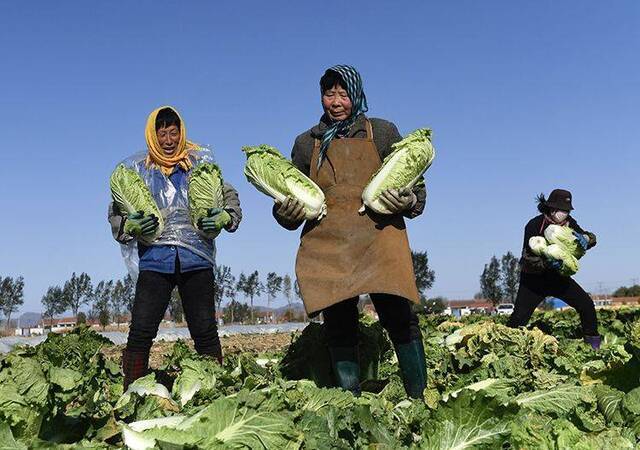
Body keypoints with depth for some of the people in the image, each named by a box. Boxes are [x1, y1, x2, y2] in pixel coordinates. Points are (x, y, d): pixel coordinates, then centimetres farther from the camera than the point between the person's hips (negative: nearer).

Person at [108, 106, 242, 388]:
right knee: (140, 333, -8)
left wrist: (225, 217, -8)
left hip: (196, 258, 0)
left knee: (205, 332, 0)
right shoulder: (137, 169, 12)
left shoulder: (201, 162, 12)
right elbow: (115, 213, 12)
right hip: (154, 258, 0)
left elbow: (230, 197, 15)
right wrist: (131, 225, -10)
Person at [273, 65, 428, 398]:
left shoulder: (382, 133, 13)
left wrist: (408, 202, -10)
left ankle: (419, 401, -8)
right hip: (328, 247, 2)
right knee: (339, 329, -1)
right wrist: (285, 213, -1)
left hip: (379, 239, -2)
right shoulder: (307, 143, 18)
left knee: (399, 319, -15)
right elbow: (292, 200, 22)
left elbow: (415, 187, 13)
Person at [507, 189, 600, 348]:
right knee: (519, 317, -16)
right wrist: (547, 262, -45)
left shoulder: (569, 223, -5)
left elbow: (592, 238, -4)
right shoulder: (534, 225, -21)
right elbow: (528, 256, -26)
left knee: (587, 305, -3)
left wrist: (584, 238, -30)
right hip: (533, 279, -5)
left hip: (557, 276, 5)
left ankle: (594, 345, 14)